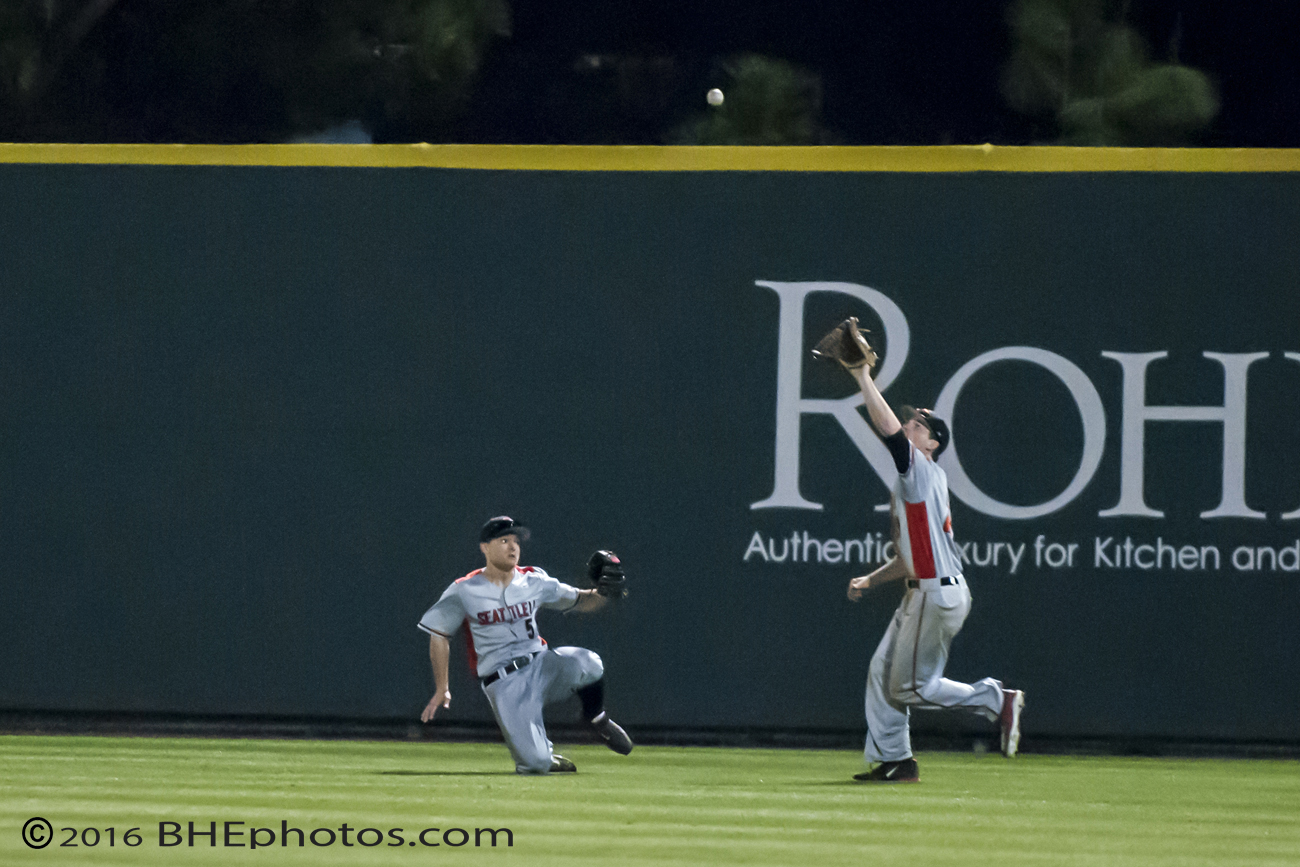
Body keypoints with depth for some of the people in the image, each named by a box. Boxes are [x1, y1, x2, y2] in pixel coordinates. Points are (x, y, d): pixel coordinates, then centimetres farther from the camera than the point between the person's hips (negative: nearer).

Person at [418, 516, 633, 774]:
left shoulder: (534, 582, 7)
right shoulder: (464, 592, -1)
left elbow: (580, 602, 14)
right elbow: (439, 635, 7)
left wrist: (603, 591, -8)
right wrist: (441, 691, 5)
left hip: (541, 665, 3)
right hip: (503, 683, -3)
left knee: (586, 663, -32)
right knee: (535, 762, -21)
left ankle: (597, 719, -1)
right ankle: (546, 760, 18)